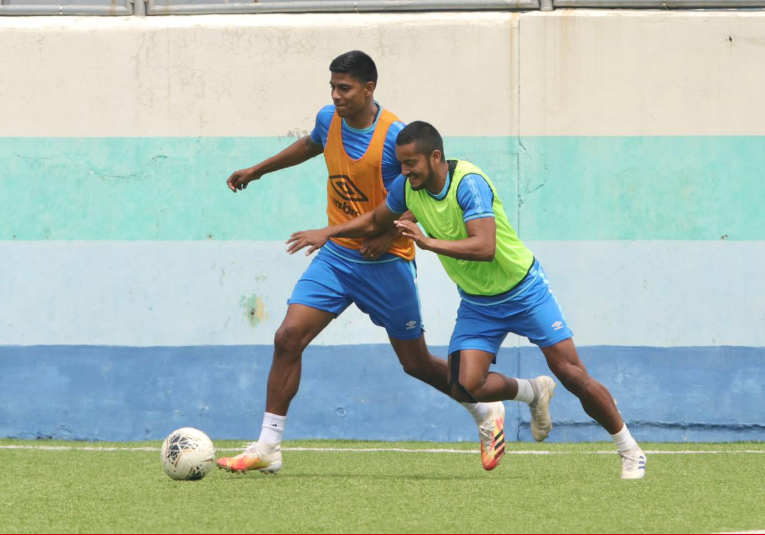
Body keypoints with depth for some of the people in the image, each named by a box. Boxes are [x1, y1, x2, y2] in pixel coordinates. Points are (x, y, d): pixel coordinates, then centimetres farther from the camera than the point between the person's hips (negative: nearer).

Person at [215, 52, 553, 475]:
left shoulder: (396, 136, -19)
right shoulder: (329, 120, 0)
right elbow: (311, 145, 25)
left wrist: (391, 233, -23)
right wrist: (257, 170, 32)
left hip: (385, 263, -5)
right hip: (336, 256, 5)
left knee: (415, 362, 6)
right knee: (288, 338, -10)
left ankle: (485, 412, 32)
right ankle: (268, 447, -7)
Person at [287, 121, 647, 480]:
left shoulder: (469, 183, -27)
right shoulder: (408, 187, -8)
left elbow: (485, 247, -39)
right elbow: (376, 221, 14)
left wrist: (428, 242, -46)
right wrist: (328, 232, 6)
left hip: (523, 290, -5)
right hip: (476, 304, 5)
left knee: (571, 374, -8)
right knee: (465, 387, -14)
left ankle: (630, 450, 9)